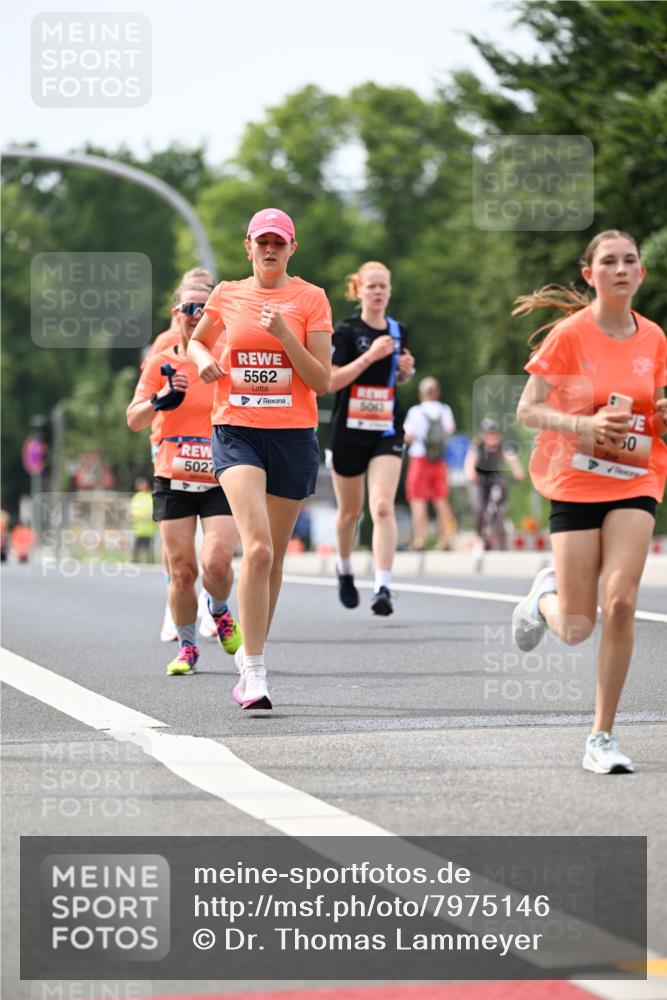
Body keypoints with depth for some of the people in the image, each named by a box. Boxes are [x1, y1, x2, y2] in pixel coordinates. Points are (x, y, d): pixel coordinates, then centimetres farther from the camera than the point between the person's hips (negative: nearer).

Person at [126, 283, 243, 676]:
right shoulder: (163, 365, 4)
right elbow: (134, 420, -3)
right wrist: (161, 400, -21)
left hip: (221, 482, -1)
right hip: (174, 482, 1)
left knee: (216, 562, -17)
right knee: (182, 571, -2)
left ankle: (221, 612, 16)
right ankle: (187, 647, 16)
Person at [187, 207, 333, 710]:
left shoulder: (310, 298, 2)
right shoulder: (227, 296, 8)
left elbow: (323, 382, -3)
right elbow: (197, 341, 28)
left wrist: (285, 335, -15)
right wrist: (203, 359, 5)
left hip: (294, 436, 1)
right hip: (237, 432, -1)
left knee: (273, 556, 9)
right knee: (258, 547, -20)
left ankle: (252, 656, 28)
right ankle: (253, 670, -19)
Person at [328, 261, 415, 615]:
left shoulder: (399, 332, 7)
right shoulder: (346, 331, -7)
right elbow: (330, 380, -16)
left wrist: (406, 371, 0)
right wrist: (370, 355, -23)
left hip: (386, 431, 2)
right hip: (349, 430, -2)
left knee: (383, 506, -16)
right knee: (350, 510, 12)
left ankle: (383, 588, -21)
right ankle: (344, 569, 40)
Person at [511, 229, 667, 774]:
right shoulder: (570, 334, -8)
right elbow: (528, 409, -8)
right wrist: (583, 425, -24)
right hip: (575, 484, -2)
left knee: (621, 602, -18)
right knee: (576, 629, -2)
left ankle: (603, 737, -5)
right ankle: (546, 595, 38)